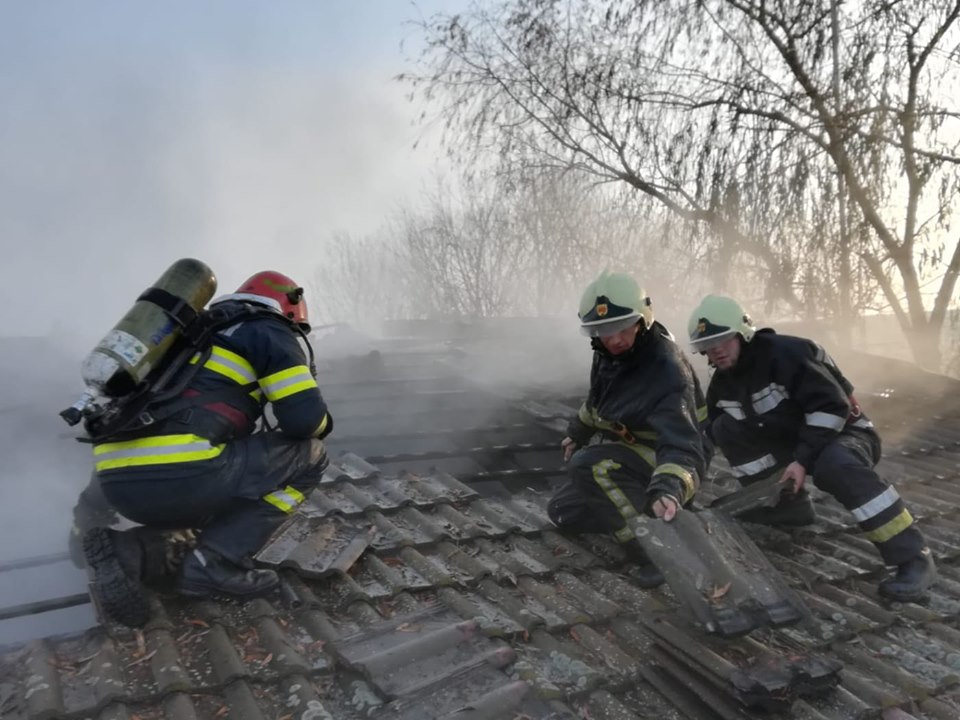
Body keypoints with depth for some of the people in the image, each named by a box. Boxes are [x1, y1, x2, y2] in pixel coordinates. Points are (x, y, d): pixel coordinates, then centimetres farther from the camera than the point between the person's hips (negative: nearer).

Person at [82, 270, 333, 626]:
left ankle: (128, 549, 6)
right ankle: (215, 563, -2)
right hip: (179, 474, -8)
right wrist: (322, 422, 24)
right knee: (308, 455, 8)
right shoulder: (269, 332, 9)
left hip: (116, 479, 8)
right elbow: (305, 419, 0)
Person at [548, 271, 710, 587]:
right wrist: (577, 433, 28)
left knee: (586, 464, -32)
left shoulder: (666, 369, -32)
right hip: (628, 457, 8)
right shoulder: (609, 353, -8)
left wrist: (669, 489, -62)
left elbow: (681, 444, -43)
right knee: (562, 511, 5)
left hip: (664, 461, -8)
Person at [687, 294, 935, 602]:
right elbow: (709, 433, 8)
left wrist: (803, 460, -30)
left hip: (843, 433, -7)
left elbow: (831, 406, -29)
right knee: (726, 428, -8)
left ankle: (913, 558, -32)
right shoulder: (721, 383, 0)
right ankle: (787, 505, 2)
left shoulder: (785, 352, -25)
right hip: (793, 441, 8)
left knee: (835, 465, -42)